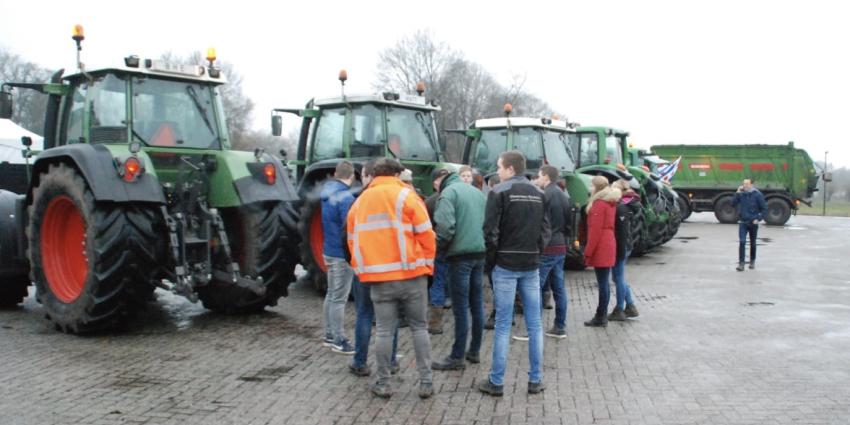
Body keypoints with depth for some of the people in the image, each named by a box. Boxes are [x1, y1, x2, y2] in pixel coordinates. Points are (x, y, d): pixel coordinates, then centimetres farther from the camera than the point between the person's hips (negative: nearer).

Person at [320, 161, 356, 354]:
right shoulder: (346, 197, -20)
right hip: (342, 254, -9)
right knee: (339, 298, -2)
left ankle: (329, 335, 26)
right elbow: (349, 228, -22)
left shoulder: (326, 191, 7)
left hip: (329, 251, 9)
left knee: (331, 294, 17)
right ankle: (338, 340, 5)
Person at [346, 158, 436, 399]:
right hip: (410, 274, -2)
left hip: (378, 277, 3)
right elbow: (426, 235, -4)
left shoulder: (359, 202, 12)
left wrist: (361, 270, 19)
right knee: (419, 327, 8)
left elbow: (353, 241, 13)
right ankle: (426, 382, 10)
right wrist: (427, 265, 6)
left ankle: (383, 384, 12)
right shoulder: (406, 196, -1)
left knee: (384, 330, 9)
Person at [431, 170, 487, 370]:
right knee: (477, 304, 13)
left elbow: (446, 227, -17)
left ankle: (457, 357, 2)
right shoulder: (477, 192, 17)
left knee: (460, 307, -4)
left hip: (460, 255, -7)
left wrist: (438, 247, -2)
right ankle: (474, 351, 22)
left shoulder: (448, 192, -6)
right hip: (480, 253, 7)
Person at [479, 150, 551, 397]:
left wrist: (491, 261, 0)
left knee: (503, 325, 0)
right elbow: (545, 231, 6)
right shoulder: (538, 194, 8)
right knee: (534, 325, 8)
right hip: (531, 265, 4)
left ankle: (496, 382, 6)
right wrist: (535, 253, 12)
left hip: (506, 265, -4)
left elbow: (490, 231, -11)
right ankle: (535, 380, 14)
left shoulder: (500, 192, -8)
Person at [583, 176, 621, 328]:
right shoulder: (610, 203, 15)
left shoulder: (599, 204, -13)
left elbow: (595, 230, -17)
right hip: (608, 245, 9)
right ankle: (602, 315, 18)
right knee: (604, 282, 12)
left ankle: (601, 317, -2)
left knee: (602, 283, -6)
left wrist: (588, 252, -15)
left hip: (600, 249, -9)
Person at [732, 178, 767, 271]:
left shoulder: (757, 195, -7)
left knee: (753, 243, 13)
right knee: (742, 242, -12)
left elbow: (764, 209, -3)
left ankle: (752, 262, 29)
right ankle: (741, 263, -12)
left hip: (753, 223, -1)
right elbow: (733, 203, -6)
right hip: (743, 222, 1)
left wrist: (758, 219, -11)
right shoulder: (741, 194, 0)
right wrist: (737, 193, -13)